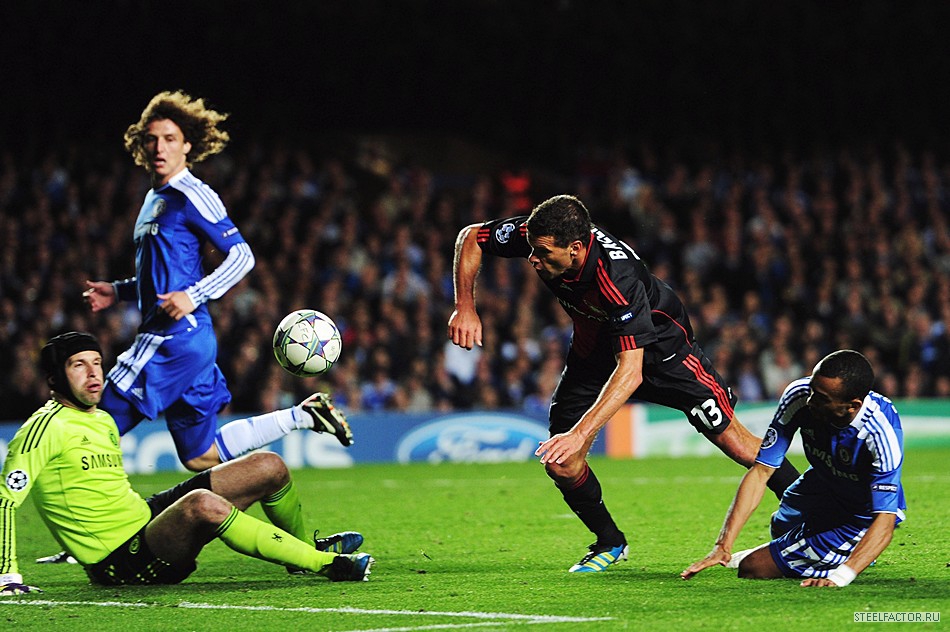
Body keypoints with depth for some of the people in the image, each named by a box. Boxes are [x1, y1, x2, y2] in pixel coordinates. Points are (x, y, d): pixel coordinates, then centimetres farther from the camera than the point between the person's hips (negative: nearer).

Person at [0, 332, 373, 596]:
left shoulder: (104, 422, 15)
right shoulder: (45, 428, -13)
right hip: (121, 563, -10)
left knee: (269, 467, 4)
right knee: (201, 504, -40)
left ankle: (303, 550, 30)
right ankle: (326, 563, -29)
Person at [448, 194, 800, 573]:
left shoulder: (617, 278, -43)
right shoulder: (534, 236, -27)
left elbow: (630, 370, -46)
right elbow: (471, 237, -8)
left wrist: (580, 434, -52)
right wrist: (465, 307, -22)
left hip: (658, 343, -5)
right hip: (592, 349, 5)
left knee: (732, 439, -10)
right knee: (560, 462, -6)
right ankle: (610, 543, 17)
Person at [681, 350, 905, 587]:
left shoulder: (882, 432, -40)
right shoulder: (799, 396, -26)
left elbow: (884, 521, -43)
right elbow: (761, 471, -23)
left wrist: (842, 575, -59)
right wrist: (723, 546, -31)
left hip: (860, 519, -6)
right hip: (821, 485, 6)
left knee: (752, 569, -10)